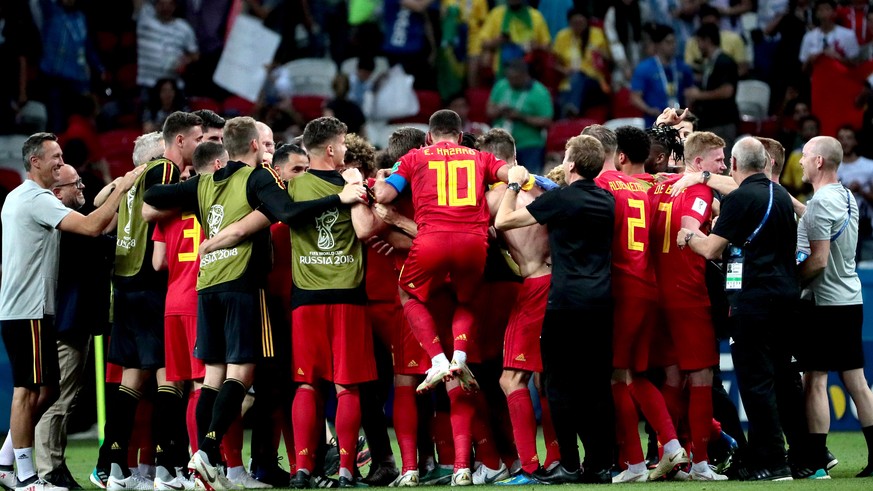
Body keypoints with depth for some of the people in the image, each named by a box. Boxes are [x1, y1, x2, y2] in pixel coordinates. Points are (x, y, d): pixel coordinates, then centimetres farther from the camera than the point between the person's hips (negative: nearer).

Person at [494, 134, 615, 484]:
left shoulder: (559, 199, -9)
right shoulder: (608, 201, 10)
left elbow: (502, 221, -4)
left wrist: (513, 185, 12)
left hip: (567, 301, -6)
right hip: (602, 300, 6)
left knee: (560, 383, 1)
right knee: (597, 385, 9)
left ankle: (569, 465, -3)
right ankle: (600, 464, 8)